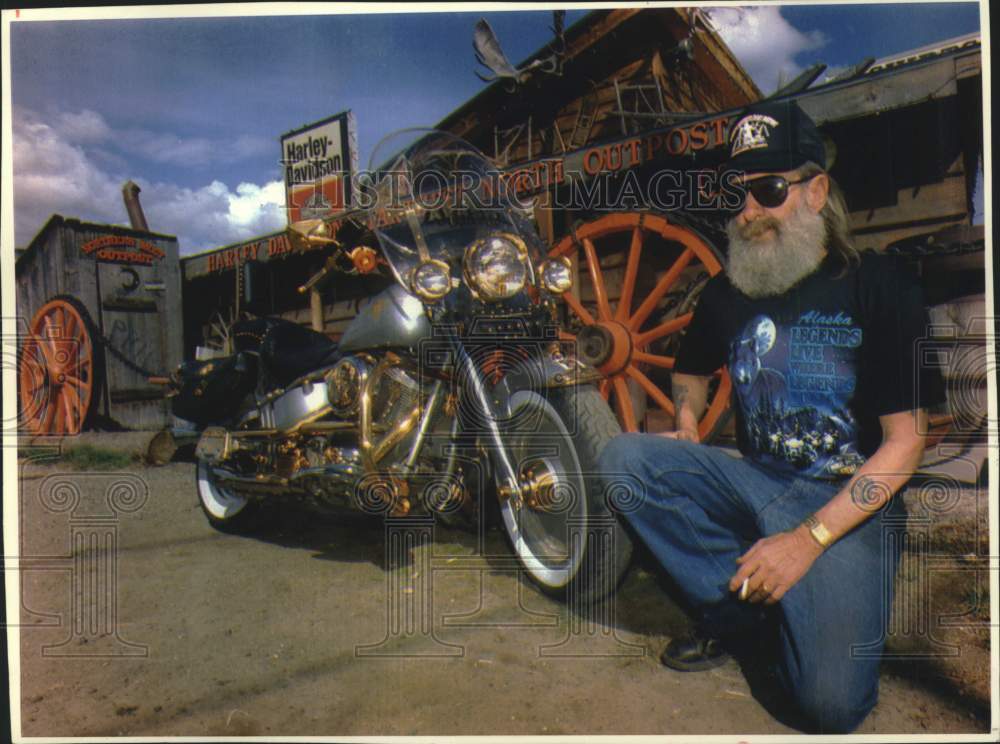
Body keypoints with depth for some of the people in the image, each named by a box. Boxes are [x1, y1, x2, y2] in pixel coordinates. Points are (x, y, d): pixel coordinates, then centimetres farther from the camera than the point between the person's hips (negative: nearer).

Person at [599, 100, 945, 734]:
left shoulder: (878, 286, -9)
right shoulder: (728, 293, 6)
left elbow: (905, 441, -12)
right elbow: (693, 370, 27)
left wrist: (808, 538, -21)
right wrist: (687, 429, 3)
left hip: (851, 503, -4)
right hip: (755, 483, 5)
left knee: (831, 702, -22)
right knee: (625, 457, -20)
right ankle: (740, 608, -7)